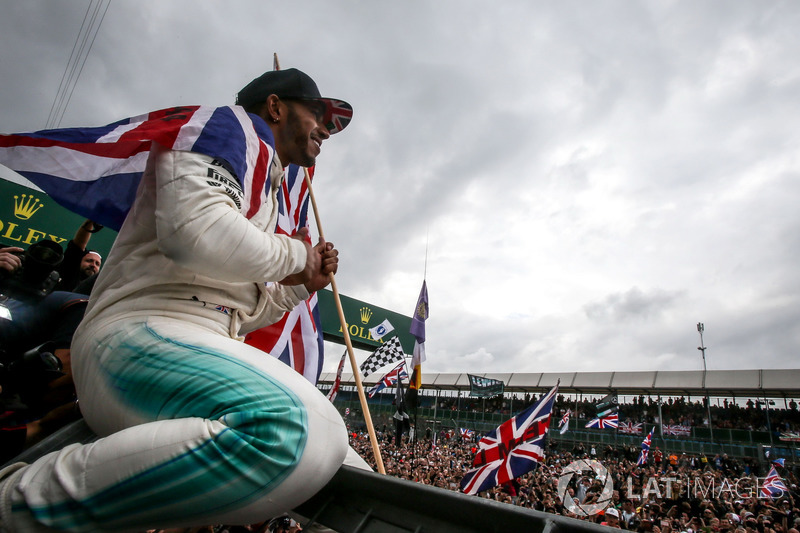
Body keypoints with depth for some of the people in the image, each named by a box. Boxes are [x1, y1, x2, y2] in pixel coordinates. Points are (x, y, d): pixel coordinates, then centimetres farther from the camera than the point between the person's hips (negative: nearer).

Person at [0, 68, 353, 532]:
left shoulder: (265, 196, 29)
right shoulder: (234, 128, 5)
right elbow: (197, 229, -20)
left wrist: (299, 286, 15)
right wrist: (293, 255, -4)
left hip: (200, 346, 10)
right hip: (140, 330, -10)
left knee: (326, 438, -4)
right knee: (281, 428, -35)